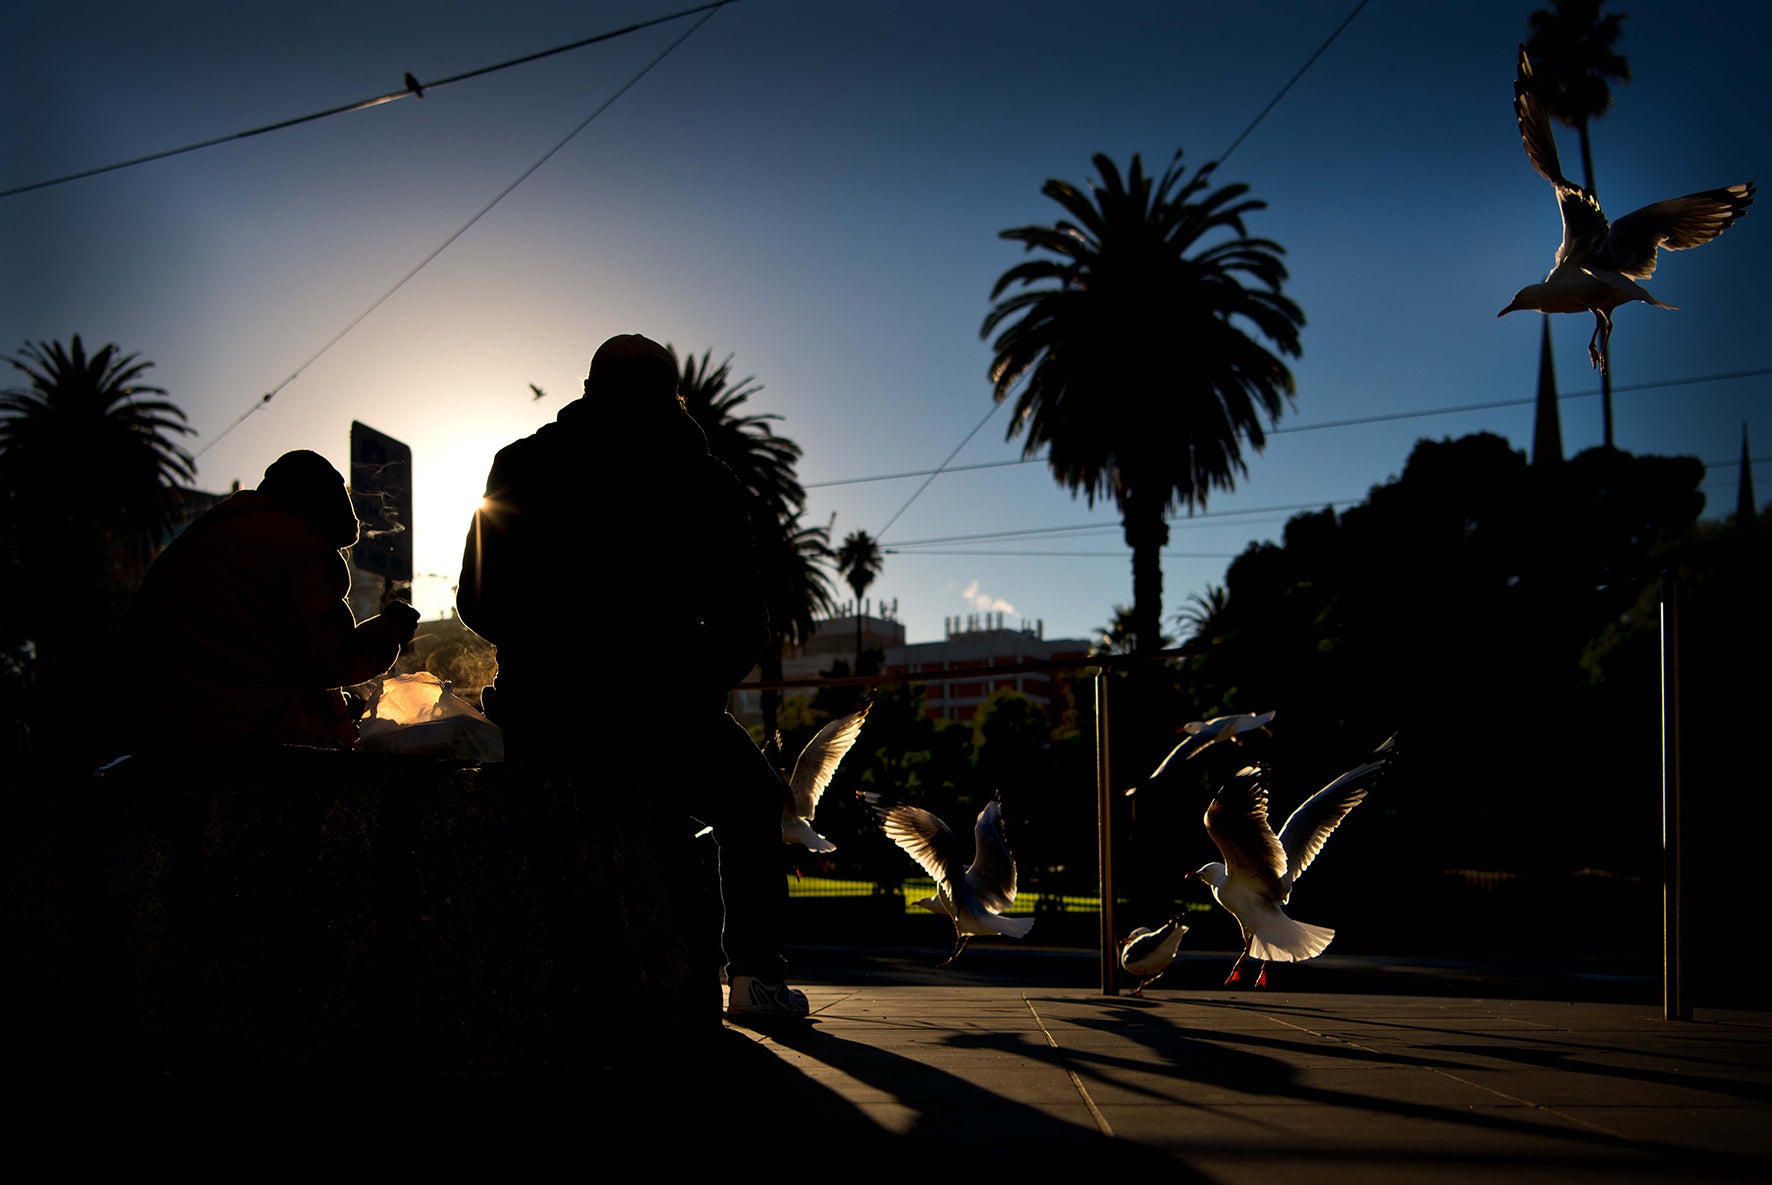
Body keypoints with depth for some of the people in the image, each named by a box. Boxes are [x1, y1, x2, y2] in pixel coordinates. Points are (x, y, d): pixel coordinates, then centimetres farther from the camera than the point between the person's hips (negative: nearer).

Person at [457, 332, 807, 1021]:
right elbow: (741, 622, 0)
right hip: (656, 718, -3)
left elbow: (477, 606, 10)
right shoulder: (701, 479, 1)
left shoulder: (519, 467, 7)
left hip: (538, 724, 3)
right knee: (749, 797, 27)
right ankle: (755, 974, 14)